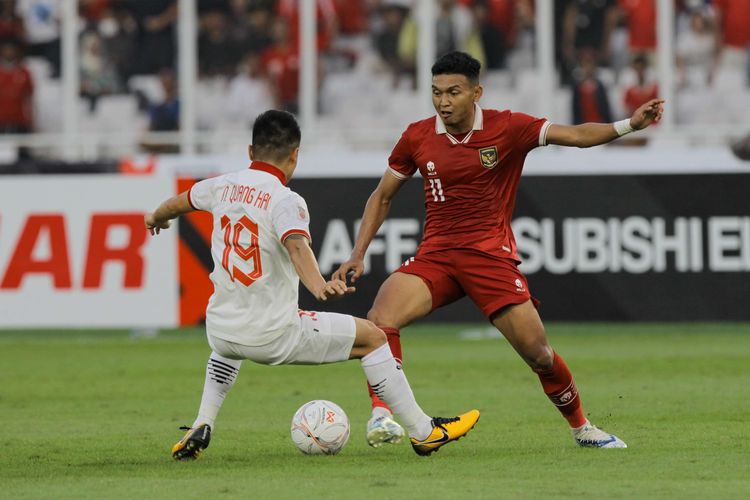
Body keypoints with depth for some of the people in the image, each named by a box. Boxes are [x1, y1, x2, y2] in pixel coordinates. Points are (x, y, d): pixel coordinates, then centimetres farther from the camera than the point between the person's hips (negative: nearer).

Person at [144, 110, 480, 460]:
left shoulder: (223, 186, 5)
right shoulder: (285, 201, -13)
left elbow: (179, 202, 26)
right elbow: (297, 245, -34)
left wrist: (156, 218, 48)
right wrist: (317, 285, -51)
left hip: (220, 330, 6)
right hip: (273, 335, -6)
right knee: (371, 337, 8)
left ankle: (201, 428, 29)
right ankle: (423, 432, 12)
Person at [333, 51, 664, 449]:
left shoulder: (507, 128, -6)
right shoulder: (417, 137, 1)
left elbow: (575, 135, -14)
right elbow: (382, 196, 13)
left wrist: (628, 125, -30)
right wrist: (358, 255, 4)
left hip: (492, 256, -2)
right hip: (434, 254, 2)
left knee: (538, 353, -4)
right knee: (380, 319, -26)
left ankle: (582, 428, 19)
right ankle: (381, 416, -24)